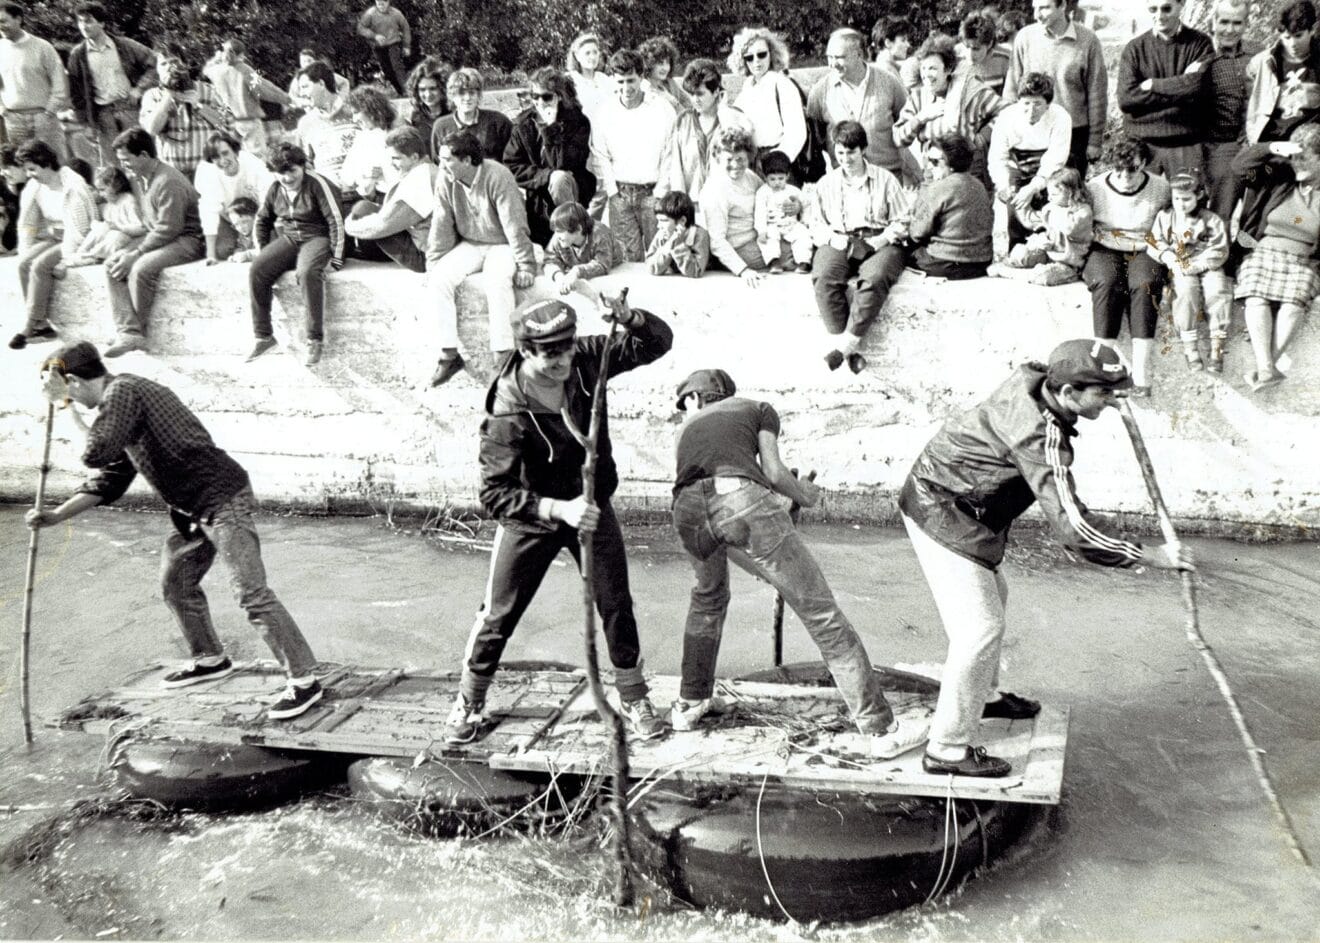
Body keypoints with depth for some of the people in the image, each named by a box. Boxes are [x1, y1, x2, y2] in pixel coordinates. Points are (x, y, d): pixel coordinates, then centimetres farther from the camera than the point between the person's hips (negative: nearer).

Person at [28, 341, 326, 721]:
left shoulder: (123, 391, -13)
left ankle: (303, 680, -11)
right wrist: (56, 515, 16)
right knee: (176, 584, 22)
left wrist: (66, 405, -11)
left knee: (251, 593, -14)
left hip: (224, 500, -11)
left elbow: (96, 454, -23)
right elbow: (110, 479, 21)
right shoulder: (124, 396, 18)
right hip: (194, 509, 11)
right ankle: (210, 660, 39)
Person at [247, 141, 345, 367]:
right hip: (287, 238, 6)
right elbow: (262, 221, 22)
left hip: (317, 238, -6)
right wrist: (262, 253, 9)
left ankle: (315, 341, -28)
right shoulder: (275, 189, 7)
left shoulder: (317, 184, -12)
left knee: (308, 272, -38)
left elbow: (336, 222, -14)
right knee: (256, 270, -19)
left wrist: (336, 261, -18)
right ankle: (263, 336, -9)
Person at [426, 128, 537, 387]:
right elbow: (441, 224, -2)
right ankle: (449, 354, -16)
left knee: (497, 281, -34)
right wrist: (433, 263, -2)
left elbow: (514, 225, -21)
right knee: (440, 278, -20)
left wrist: (526, 266, -20)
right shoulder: (445, 179, -10)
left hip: (502, 245, -4)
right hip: (469, 244, 4)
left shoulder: (497, 177, -23)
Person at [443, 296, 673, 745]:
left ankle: (633, 697, 25)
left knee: (616, 603, 6)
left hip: (591, 506, 3)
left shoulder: (585, 359, -18)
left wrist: (629, 319, -35)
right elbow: (495, 493, -31)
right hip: (531, 517, -3)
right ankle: (470, 701, 26)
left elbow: (659, 342, -12)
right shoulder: (507, 413, -30)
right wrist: (558, 509, -43)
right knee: (499, 612, 5)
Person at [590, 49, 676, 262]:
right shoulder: (604, 111, 3)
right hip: (620, 193, 2)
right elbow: (601, 157, 7)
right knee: (629, 257, 1)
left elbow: (670, 156, -1)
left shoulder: (662, 109, -3)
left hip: (652, 191, -1)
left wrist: (660, 191, -5)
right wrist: (612, 191, 0)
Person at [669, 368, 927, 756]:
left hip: (688, 512, 4)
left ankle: (690, 703, 41)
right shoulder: (759, 409, 28)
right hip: (744, 501, -4)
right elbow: (774, 473, 13)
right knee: (820, 612, 1)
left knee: (709, 596, 35)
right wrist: (805, 494, 33)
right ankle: (881, 728, 2)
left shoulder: (690, 429, 36)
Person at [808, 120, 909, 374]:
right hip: (838, 243, 2)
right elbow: (815, 224, 18)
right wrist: (832, 238, -4)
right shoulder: (826, 183, 22)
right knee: (824, 277, -35)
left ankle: (847, 342, -36)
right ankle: (845, 347, -35)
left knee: (874, 278, -39)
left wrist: (881, 240, -9)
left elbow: (902, 222, 9)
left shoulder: (885, 179, 14)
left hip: (879, 243, -2)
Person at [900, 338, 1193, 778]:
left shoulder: (1030, 377, -7)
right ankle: (947, 749, -1)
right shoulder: (1042, 438, -32)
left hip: (944, 497, 11)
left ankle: (983, 695, 46)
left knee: (992, 596, 26)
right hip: (945, 518, -10)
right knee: (981, 629, -11)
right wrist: (1149, 556, -27)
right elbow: (1072, 528, -34)